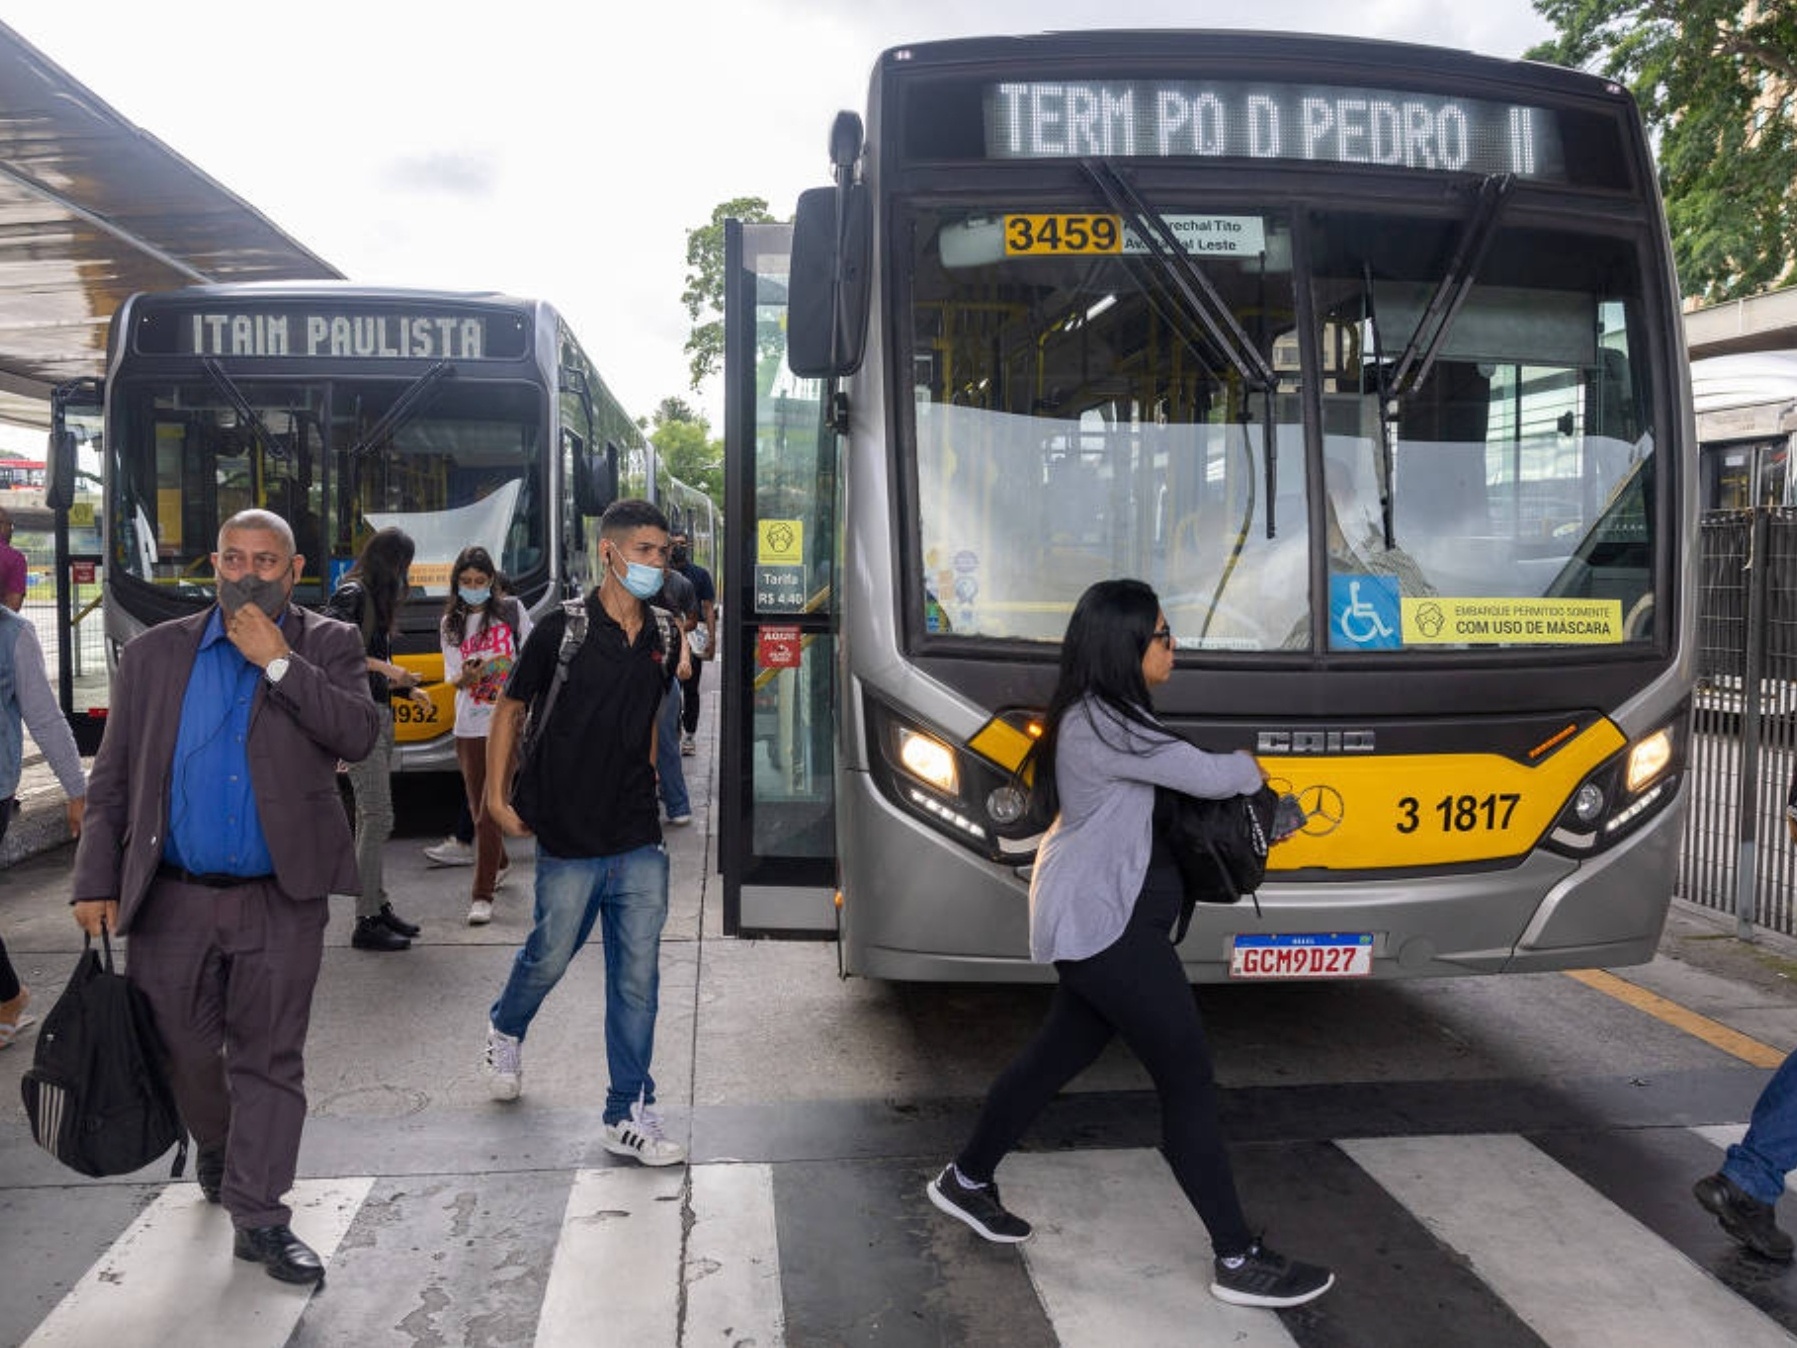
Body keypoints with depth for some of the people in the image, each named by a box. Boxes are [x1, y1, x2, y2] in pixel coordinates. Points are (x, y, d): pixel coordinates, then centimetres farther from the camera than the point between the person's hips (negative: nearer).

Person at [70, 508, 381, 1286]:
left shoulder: (327, 646, 2)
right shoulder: (155, 654, 6)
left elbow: (359, 735, -15)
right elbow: (110, 780, 7)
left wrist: (277, 660, -17)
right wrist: (97, 881, 0)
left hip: (281, 901, -2)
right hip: (173, 900, 2)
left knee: (269, 1061, 4)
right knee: (184, 1053, 15)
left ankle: (257, 1216, 14)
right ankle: (215, 1144, 45)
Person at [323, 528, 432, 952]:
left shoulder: (375, 598, 17)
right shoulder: (351, 595, -11)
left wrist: (406, 686, 8)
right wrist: (382, 667, -21)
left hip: (379, 714, 10)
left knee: (369, 817, 14)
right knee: (378, 818, -9)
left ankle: (378, 905, 22)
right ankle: (366, 922, -4)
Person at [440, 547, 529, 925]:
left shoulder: (511, 610, 3)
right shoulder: (451, 623, 10)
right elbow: (452, 679, 5)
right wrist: (466, 676, -18)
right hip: (469, 727, 3)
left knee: (490, 811, -10)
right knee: (478, 808, 12)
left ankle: (483, 895, -9)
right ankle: (497, 864, 38)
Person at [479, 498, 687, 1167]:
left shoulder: (660, 640, 6)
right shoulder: (561, 630, -8)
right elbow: (510, 709, 1)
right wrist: (497, 796, 0)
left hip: (639, 842, 4)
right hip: (568, 840, -3)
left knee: (637, 976, 3)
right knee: (550, 955, 12)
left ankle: (630, 1114, 13)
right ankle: (505, 1030, 46)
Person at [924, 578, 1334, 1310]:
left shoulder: (1105, 717, 12)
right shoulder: (1102, 725, -21)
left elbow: (1166, 792, 14)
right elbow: (1205, 775, -19)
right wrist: (1248, 768, 4)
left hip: (1098, 919, 11)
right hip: (1103, 923, -11)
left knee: (1058, 1054, 19)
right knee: (1188, 1078, -5)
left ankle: (966, 1180, 35)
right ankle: (1239, 1260, 5)